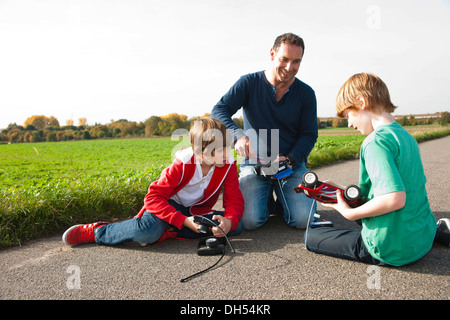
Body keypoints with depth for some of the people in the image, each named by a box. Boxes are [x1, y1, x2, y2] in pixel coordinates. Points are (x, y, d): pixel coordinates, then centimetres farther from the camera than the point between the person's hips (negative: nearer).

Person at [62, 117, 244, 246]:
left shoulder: (228, 165, -14)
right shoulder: (182, 164, -25)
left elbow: (235, 201, -13)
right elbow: (153, 197, -26)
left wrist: (229, 221, -37)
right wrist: (184, 221, -36)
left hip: (197, 211, 5)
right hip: (171, 205, -4)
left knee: (236, 226, -20)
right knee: (148, 229, -37)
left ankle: (166, 230, -19)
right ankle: (95, 232, -8)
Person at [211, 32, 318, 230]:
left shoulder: (306, 93, 3)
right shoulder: (249, 83, -2)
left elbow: (309, 134, 3)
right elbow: (218, 111, -11)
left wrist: (290, 159, -17)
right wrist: (237, 135, -32)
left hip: (292, 164, 2)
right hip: (254, 164, -1)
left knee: (303, 220, -17)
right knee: (249, 221, -19)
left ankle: (281, 200, 18)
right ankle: (266, 199, 16)